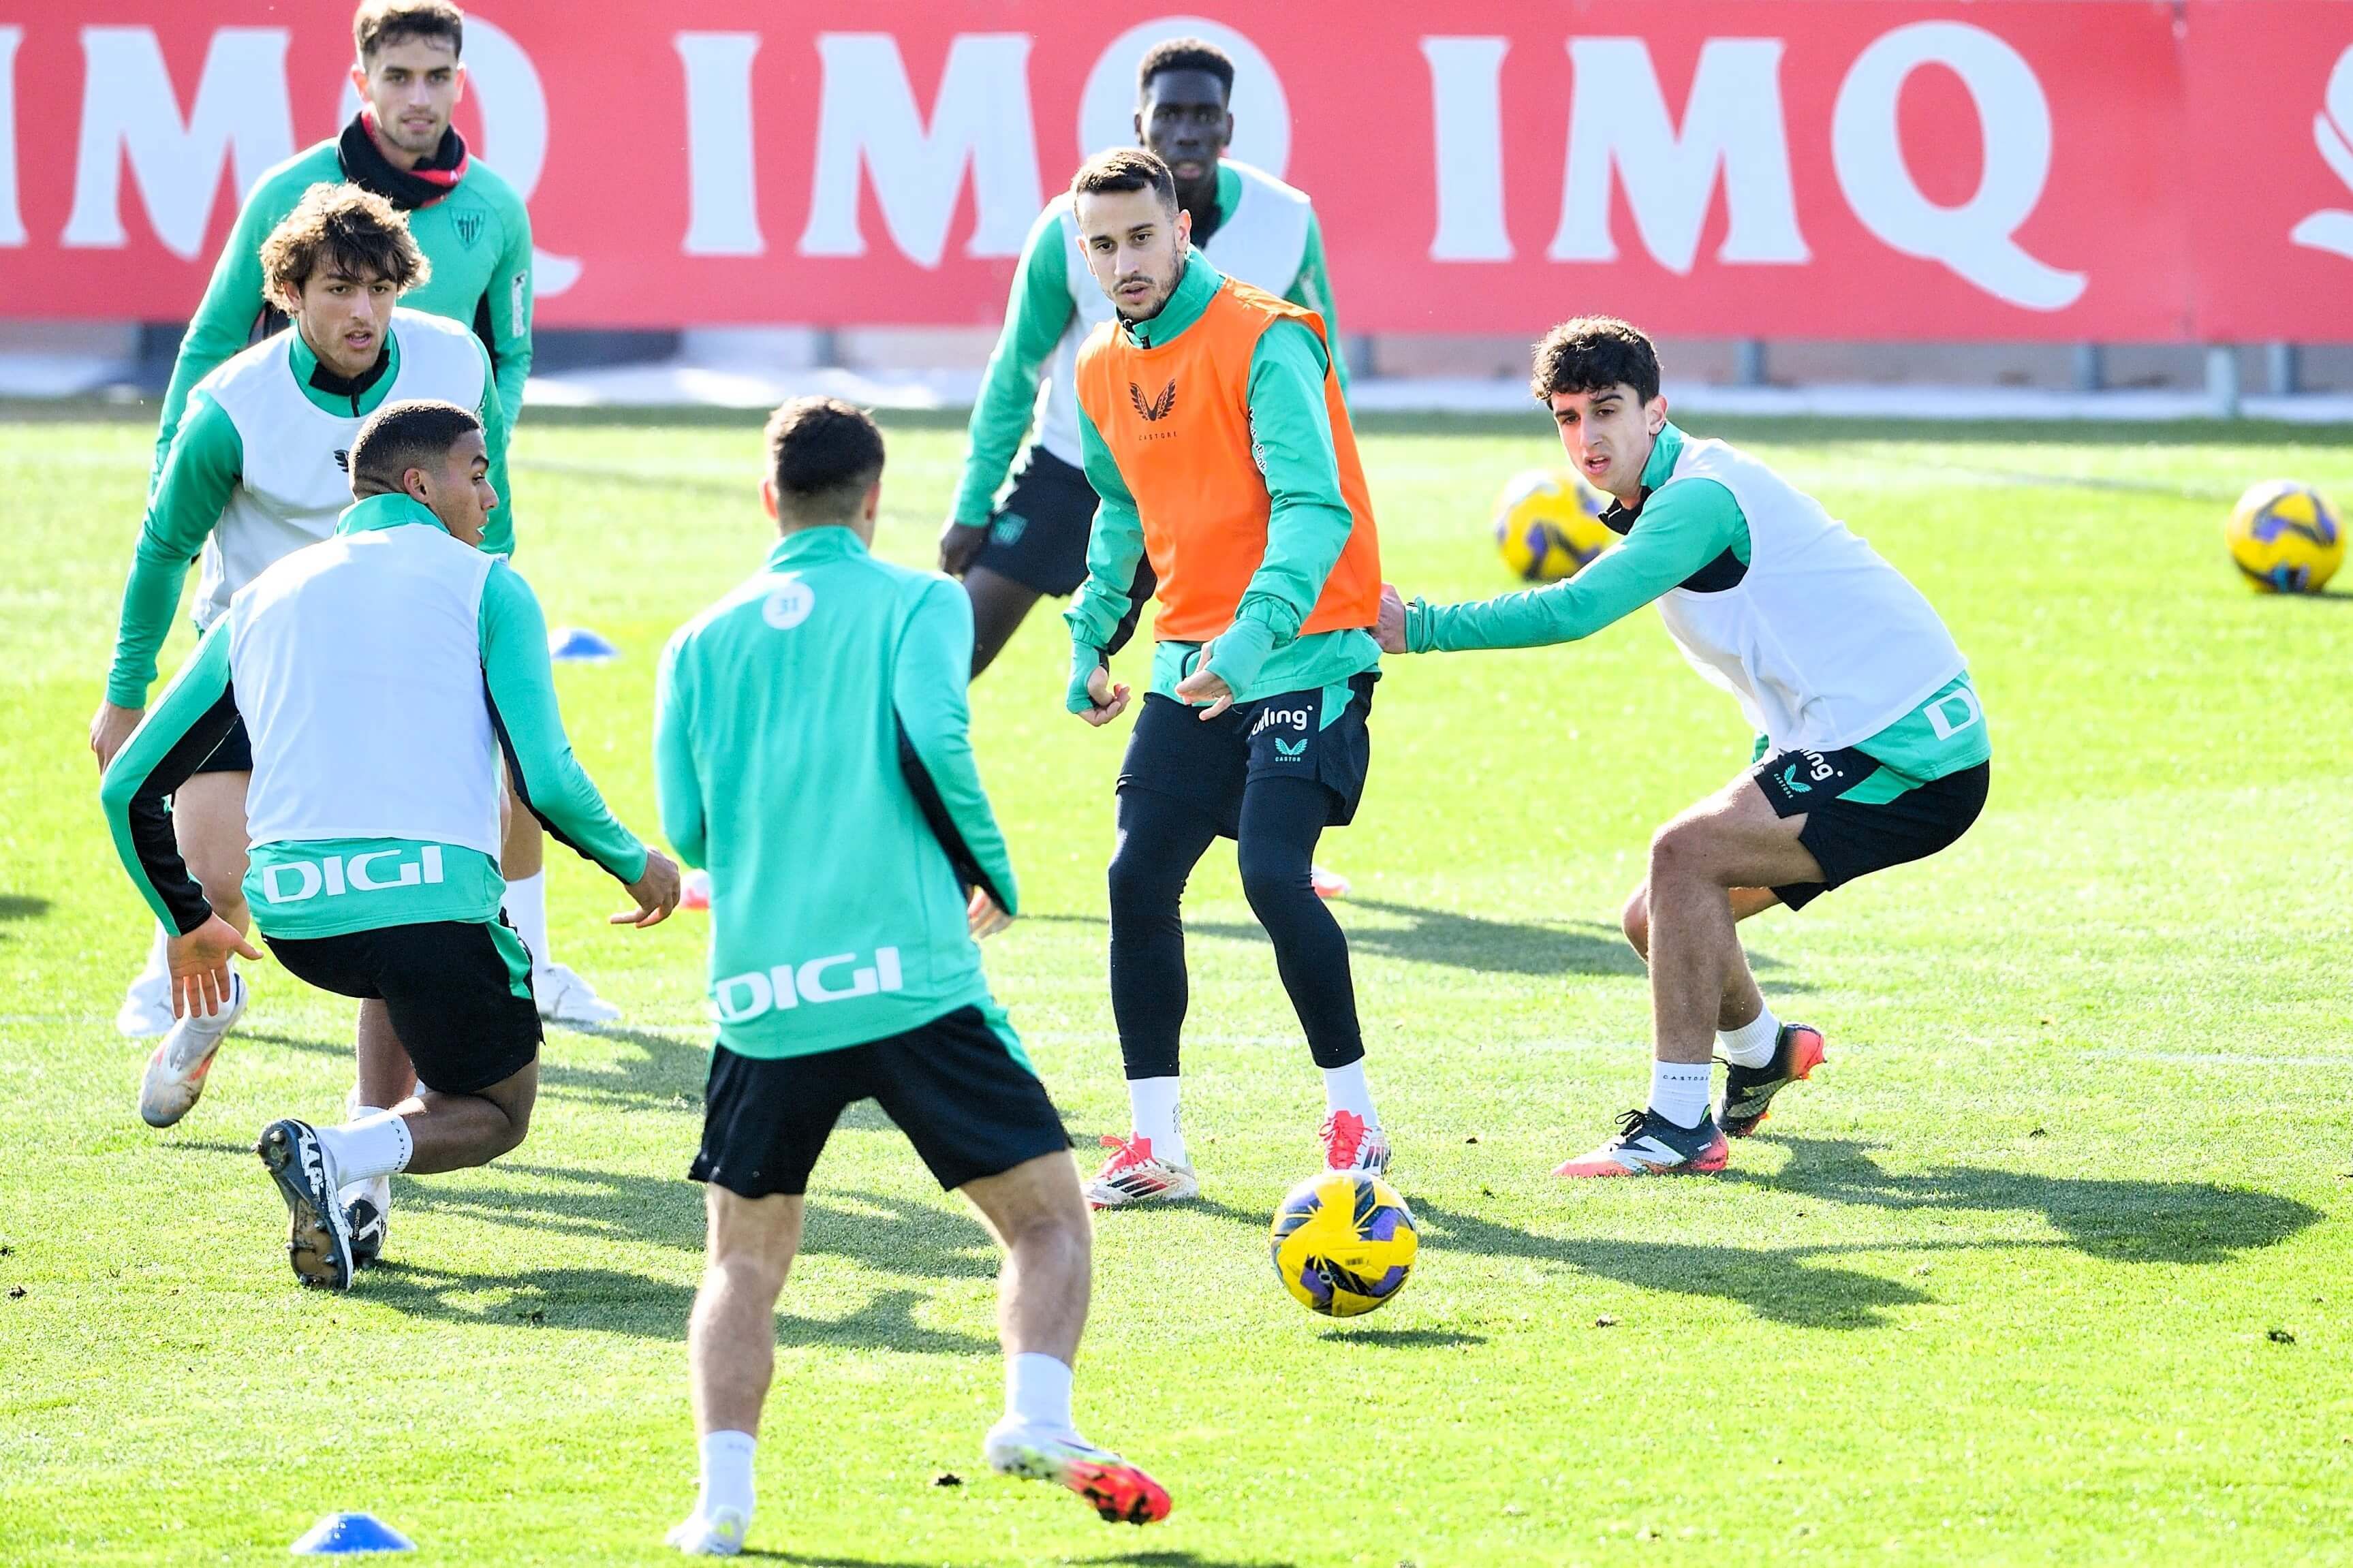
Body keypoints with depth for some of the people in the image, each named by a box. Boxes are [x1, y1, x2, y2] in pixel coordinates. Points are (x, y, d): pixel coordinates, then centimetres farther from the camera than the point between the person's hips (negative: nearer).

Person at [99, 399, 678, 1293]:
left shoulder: (261, 600, 19)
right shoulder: (486, 588, 6)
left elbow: (128, 789, 20)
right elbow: (549, 783, -5)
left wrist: (187, 923, 34)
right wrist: (635, 865, 14)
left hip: (290, 913, 5)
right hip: (432, 900, -5)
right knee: (495, 1114, 18)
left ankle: (356, 1193, 20)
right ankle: (337, 1158, -14)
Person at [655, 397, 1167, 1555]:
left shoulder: (701, 644, 14)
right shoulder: (919, 603, 5)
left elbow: (687, 828, 10)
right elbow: (934, 735, -13)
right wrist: (993, 875, 1)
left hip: (762, 999, 3)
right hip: (909, 979, -3)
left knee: (744, 1263, 14)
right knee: (1049, 1218, 7)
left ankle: (723, 1493, -5)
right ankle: (1036, 1417, -18)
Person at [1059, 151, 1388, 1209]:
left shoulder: (1263, 343, -15)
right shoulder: (1102, 372, 8)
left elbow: (1314, 507, -23)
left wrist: (1256, 635, -36)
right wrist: (1091, 636, 20)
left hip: (1301, 653, -7)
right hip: (1188, 665, 7)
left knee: (1273, 872, -18)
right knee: (1139, 880, -2)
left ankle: (1354, 1121, -3)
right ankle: (1154, 1144, 6)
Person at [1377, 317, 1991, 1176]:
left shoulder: (1700, 496, -18)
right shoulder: (1670, 501, 14)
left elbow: (1576, 610, -29)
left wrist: (1417, 628, -24)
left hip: (1912, 753, -10)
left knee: (1686, 853, -24)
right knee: (1658, 921, 11)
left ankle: (1680, 1123, -21)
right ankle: (1762, 1051, 40)